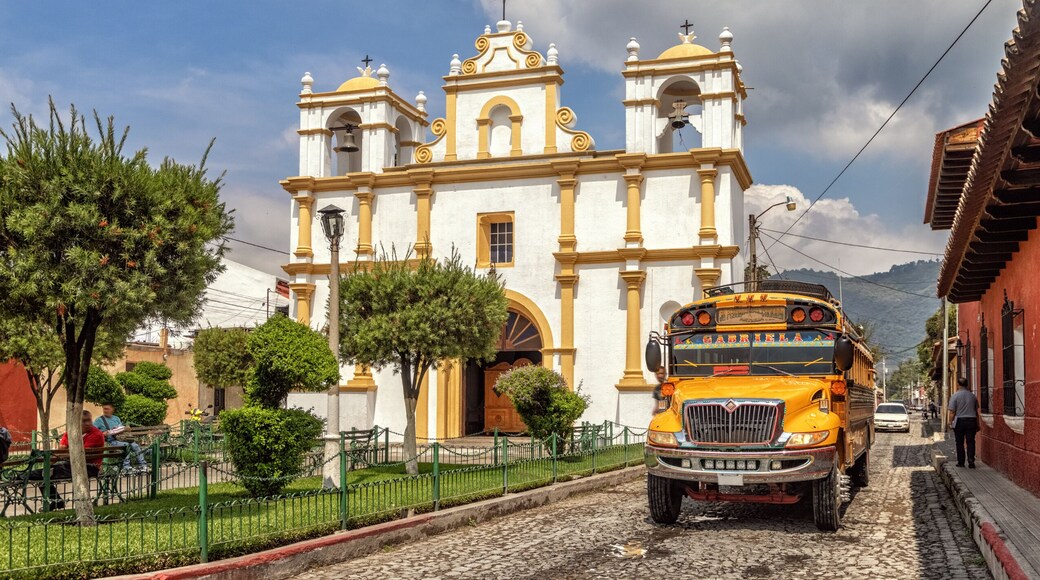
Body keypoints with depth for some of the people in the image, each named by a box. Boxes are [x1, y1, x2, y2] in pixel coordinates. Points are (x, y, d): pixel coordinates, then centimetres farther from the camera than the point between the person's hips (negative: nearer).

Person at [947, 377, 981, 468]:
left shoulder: (955, 395, -6)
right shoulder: (972, 395, 6)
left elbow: (952, 411, -10)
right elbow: (976, 411, 13)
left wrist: (950, 421, -1)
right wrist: (977, 424, 19)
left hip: (959, 421, -2)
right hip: (972, 420, 3)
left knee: (960, 443, 6)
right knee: (970, 442, 4)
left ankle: (961, 462, 10)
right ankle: (971, 462, -2)